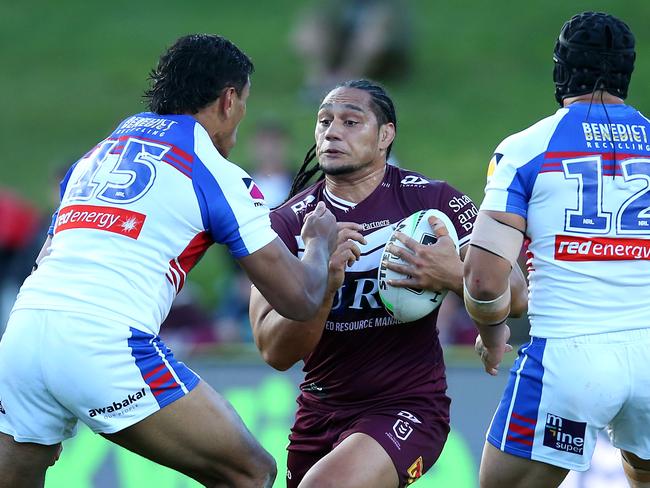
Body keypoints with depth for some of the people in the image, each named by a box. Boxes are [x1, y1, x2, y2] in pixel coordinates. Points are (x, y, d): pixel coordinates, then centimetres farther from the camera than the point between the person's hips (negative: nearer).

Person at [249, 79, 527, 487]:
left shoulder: (434, 201, -7)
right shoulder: (288, 223, -3)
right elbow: (276, 353, -11)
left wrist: (455, 276, -27)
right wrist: (322, 280, -28)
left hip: (409, 406, -4)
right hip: (320, 411, 5)